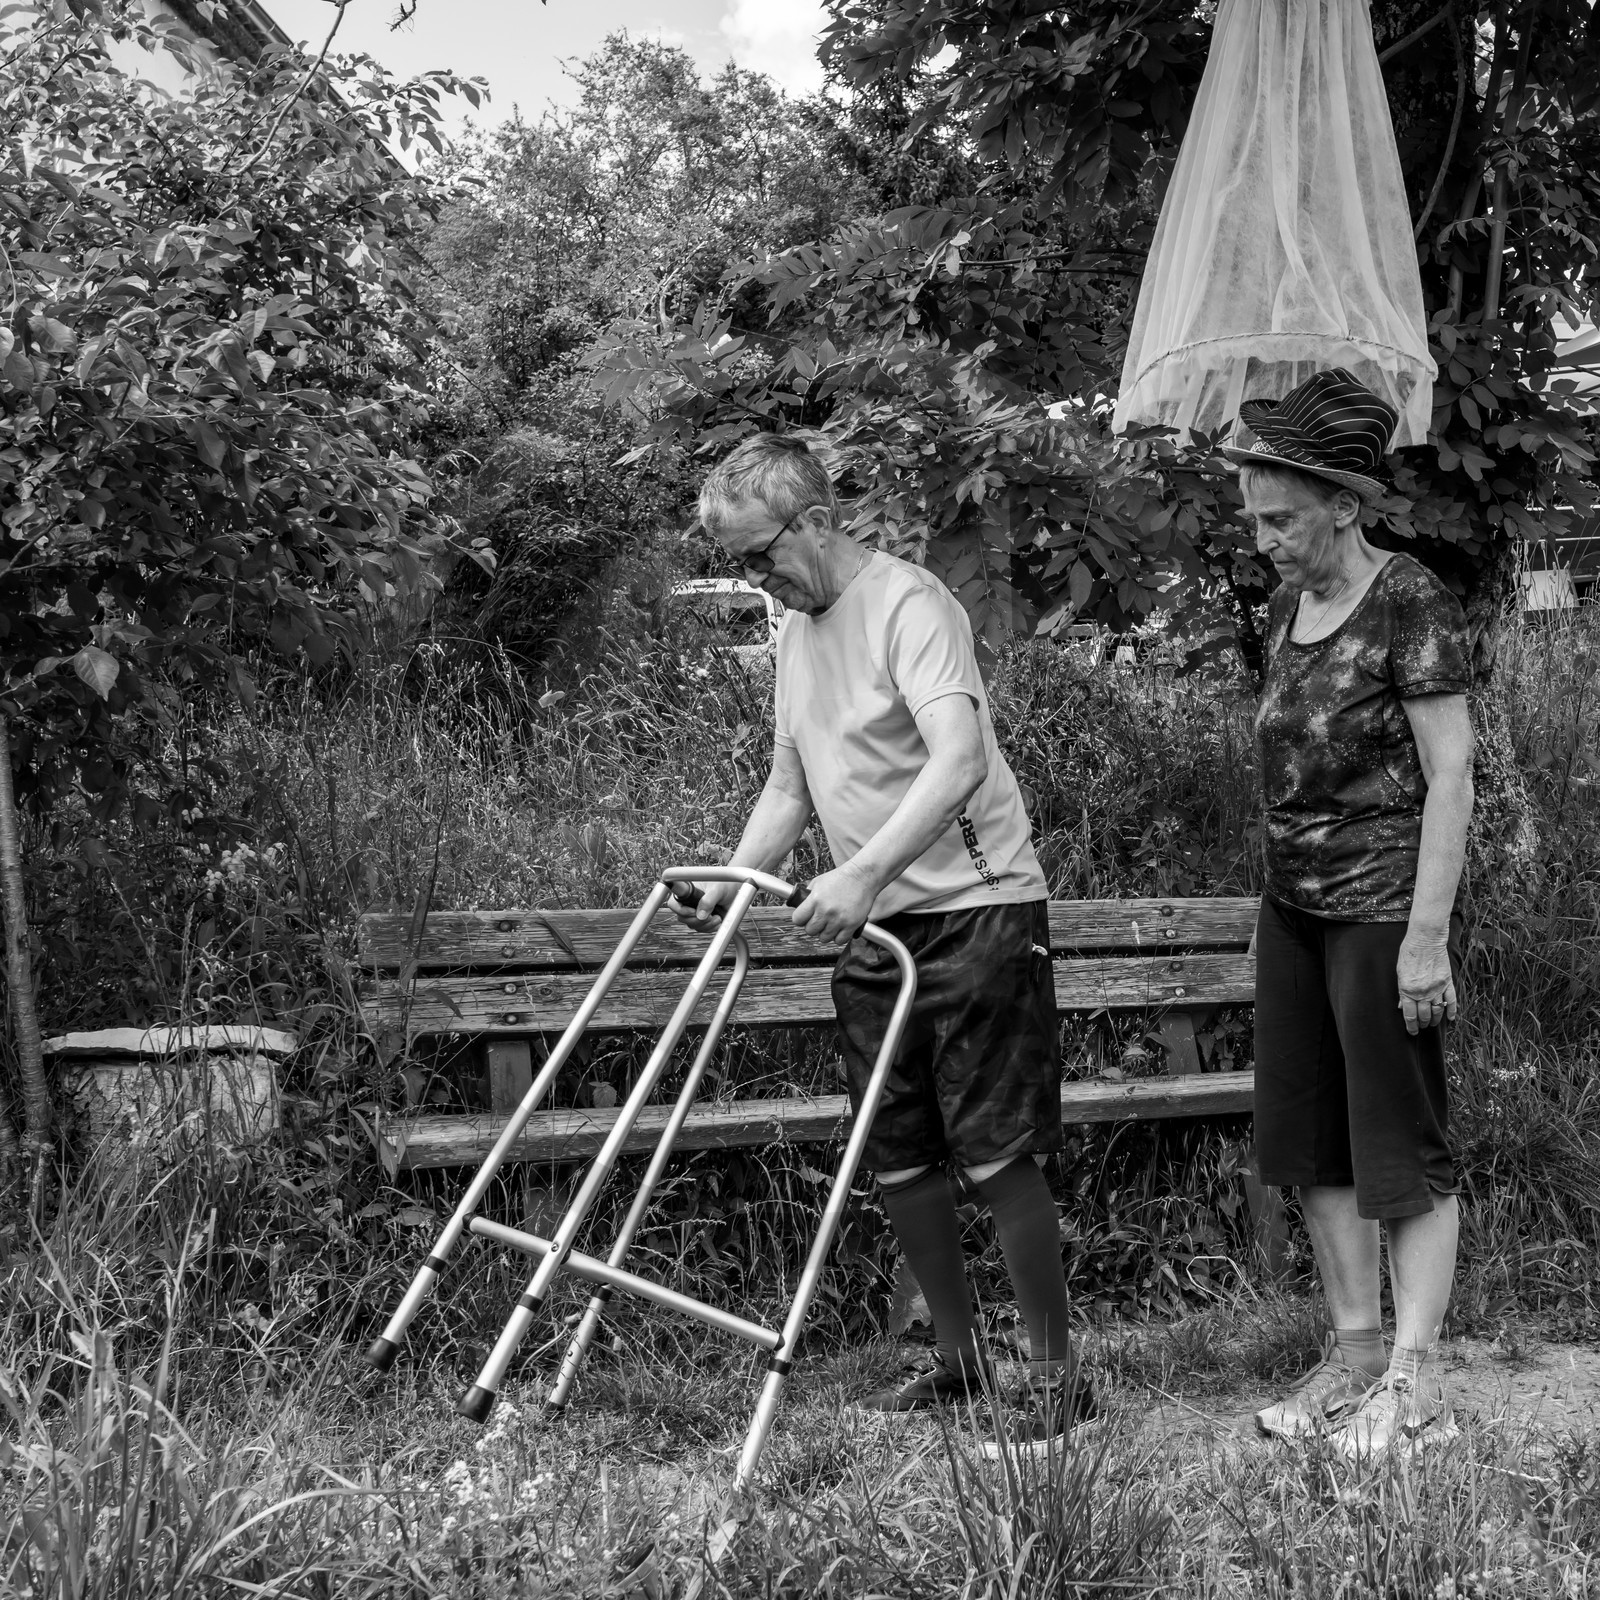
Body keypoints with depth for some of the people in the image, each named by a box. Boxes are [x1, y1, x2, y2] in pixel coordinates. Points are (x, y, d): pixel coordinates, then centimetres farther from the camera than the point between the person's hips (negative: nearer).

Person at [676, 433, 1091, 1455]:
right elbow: (790, 788, 18)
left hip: (976, 910, -8)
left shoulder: (909, 604, -15)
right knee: (897, 1163, 10)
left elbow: (961, 760, -30)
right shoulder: (799, 625, 12)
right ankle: (961, 1360, 25)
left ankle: (1060, 1377, 6)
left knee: (997, 1154, -7)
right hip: (874, 927, 8)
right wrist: (732, 885, 1)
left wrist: (864, 875, -40)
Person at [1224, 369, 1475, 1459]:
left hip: (1383, 907, -8)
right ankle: (1354, 1350, 21)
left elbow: (1449, 774, -15)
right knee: (1312, 1139, 10)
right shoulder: (1290, 610, 10)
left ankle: (1415, 1381, 7)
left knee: (1403, 1143, -1)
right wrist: (1290, 884, 16)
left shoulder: (1409, 603, -12)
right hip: (1295, 904, 8)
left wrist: (1427, 933, -19)